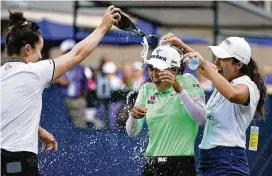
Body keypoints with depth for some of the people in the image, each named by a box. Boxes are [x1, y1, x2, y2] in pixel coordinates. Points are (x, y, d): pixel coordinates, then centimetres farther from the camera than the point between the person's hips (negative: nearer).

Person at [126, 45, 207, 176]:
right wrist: (133, 117, -16)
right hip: (152, 165, 4)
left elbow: (201, 120, -17)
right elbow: (132, 132, 6)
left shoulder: (188, 81, -4)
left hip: (182, 165, -4)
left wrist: (179, 89, -23)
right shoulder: (146, 89, 8)